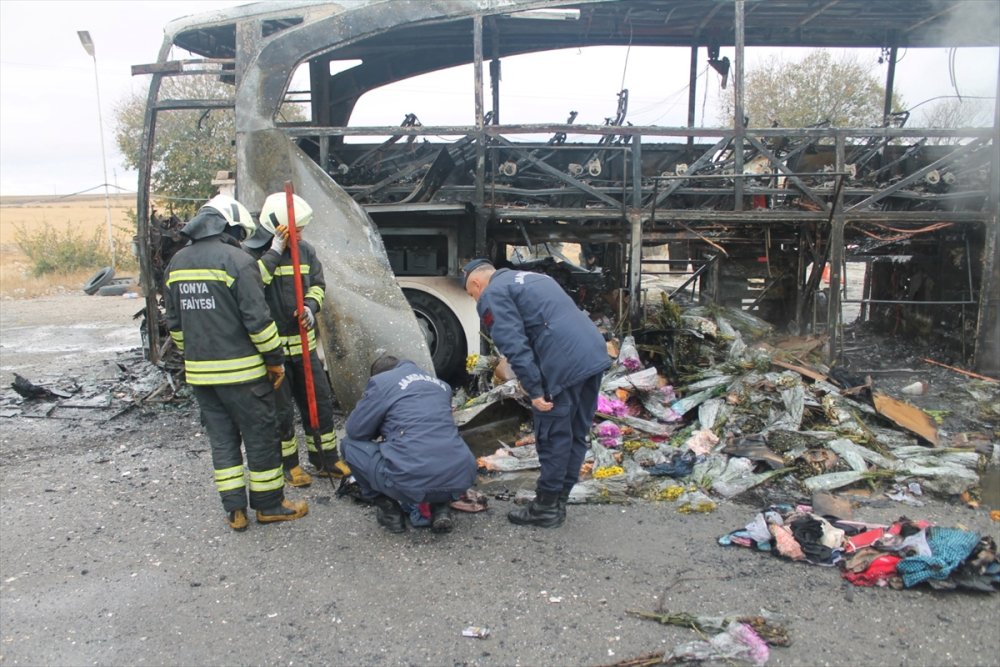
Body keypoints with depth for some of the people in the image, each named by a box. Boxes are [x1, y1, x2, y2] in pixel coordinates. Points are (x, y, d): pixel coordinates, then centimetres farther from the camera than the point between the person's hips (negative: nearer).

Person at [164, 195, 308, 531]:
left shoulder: (177, 262, 11)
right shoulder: (236, 259, -12)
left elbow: (175, 323, 15)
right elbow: (257, 318, -16)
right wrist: (275, 359, -7)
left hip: (199, 372, 7)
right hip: (241, 371, -7)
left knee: (221, 438, 14)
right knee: (260, 436, 6)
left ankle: (234, 510, 18)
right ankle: (269, 505, 17)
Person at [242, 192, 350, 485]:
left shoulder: (305, 250, 4)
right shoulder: (249, 252, -11)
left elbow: (318, 284, 12)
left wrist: (310, 307, -8)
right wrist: (274, 253, -24)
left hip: (304, 342, 5)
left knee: (320, 401, 11)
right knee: (281, 410, 6)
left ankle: (326, 459, 26)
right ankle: (288, 464, 24)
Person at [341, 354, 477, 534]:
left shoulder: (381, 381, 9)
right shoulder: (440, 384, 26)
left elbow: (355, 430, 12)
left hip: (412, 481, -5)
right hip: (460, 479, 5)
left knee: (349, 444, 20)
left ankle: (389, 511, 17)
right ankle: (441, 509, 19)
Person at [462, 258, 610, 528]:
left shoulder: (493, 295, 3)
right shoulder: (533, 278, 30)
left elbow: (515, 346, -10)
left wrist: (534, 390, -10)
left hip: (564, 364, -9)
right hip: (595, 353, 9)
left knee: (553, 436, 4)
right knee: (577, 434, 15)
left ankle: (546, 508, 16)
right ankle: (558, 502, 27)